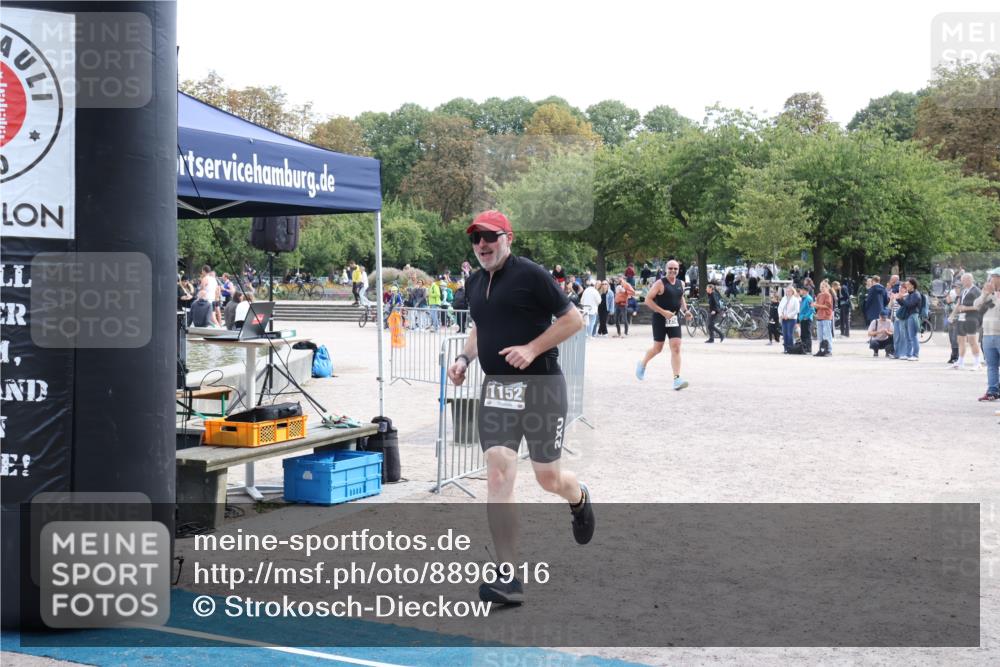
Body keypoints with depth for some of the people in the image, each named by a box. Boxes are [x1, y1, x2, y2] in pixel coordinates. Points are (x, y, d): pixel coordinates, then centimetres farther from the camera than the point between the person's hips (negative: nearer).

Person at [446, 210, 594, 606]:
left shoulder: (530, 274, -10)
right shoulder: (474, 283, 11)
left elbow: (573, 319, -9)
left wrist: (531, 349, -18)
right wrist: (464, 358, 10)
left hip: (541, 386, -5)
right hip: (496, 390, 5)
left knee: (548, 478, 6)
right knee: (498, 475, -9)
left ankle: (579, 498, 45)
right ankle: (508, 578, -7)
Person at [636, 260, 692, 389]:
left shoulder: (681, 284, 8)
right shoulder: (660, 284, -11)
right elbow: (648, 300, -15)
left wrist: (685, 310, 9)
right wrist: (663, 312, -21)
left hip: (674, 319, 4)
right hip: (660, 319, -4)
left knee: (676, 348, -8)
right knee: (658, 348, 6)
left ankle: (677, 380, -12)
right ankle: (642, 364, 36)